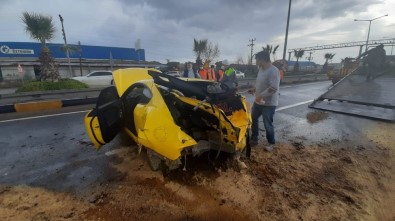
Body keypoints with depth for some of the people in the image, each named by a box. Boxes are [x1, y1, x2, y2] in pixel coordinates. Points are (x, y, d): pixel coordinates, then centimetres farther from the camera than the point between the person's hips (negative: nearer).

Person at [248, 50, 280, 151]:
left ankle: (271, 143, 26)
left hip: (269, 103, -9)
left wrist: (261, 96, -27)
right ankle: (254, 139, 33)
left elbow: (273, 88, -28)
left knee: (268, 124, 3)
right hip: (258, 101, 9)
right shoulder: (261, 69, 7)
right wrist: (254, 89, 8)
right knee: (253, 119, 16)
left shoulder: (273, 71, -21)